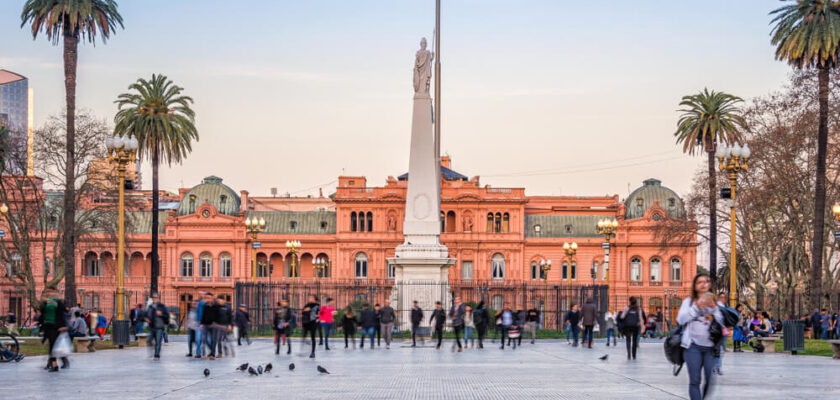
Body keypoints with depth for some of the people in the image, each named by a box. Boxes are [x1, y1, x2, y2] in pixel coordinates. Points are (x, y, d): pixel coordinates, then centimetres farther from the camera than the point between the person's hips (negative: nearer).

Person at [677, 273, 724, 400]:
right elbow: (680, 319, -2)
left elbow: (723, 322, 1)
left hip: (711, 347, 1)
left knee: (711, 381, -3)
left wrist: (714, 308, -10)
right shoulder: (689, 301, 12)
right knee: (695, 381, -7)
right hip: (693, 346, -1)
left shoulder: (717, 303, 15)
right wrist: (696, 307, -10)